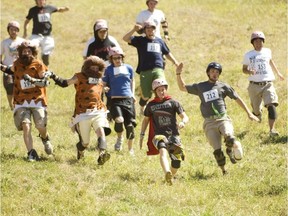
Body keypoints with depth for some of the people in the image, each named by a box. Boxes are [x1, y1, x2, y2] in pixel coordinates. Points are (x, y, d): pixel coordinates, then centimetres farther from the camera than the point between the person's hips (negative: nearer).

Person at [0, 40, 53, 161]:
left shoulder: (38, 65, -6)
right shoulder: (17, 64, 6)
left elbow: (45, 82, -12)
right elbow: (11, 71, 30)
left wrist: (32, 80, -27)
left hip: (37, 100, -2)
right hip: (22, 101, 2)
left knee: (41, 127, -7)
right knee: (25, 126, -16)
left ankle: (45, 139, 31)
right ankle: (31, 153, -14)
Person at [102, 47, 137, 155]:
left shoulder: (128, 68, 10)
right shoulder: (109, 69, 4)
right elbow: (103, 84, 11)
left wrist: (133, 94, 16)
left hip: (128, 100, 3)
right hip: (115, 100, -3)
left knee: (130, 125, 1)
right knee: (119, 120, -28)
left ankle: (130, 149, 21)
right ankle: (119, 138, 5)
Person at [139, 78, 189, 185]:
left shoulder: (173, 102, 9)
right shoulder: (151, 105, 14)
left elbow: (185, 117, 3)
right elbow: (146, 120, 28)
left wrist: (182, 122, -20)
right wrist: (142, 135, 21)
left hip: (173, 134, 1)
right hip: (159, 135, -1)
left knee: (177, 162, -7)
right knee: (163, 150, -34)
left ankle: (170, 177, 26)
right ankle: (167, 174, -60)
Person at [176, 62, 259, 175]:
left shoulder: (223, 86, 13)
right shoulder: (200, 87, 16)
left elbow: (238, 99, 15)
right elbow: (182, 88, 23)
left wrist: (249, 113, 11)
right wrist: (178, 74, 8)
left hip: (223, 119, -1)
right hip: (209, 123, 1)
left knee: (229, 138, -30)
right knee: (217, 150, -8)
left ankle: (230, 151, 2)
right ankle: (224, 171, 7)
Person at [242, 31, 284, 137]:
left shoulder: (267, 52, 8)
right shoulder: (248, 55, 1)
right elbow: (244, 69, 9)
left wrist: (278, 73, 40)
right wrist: (249, 71, -15)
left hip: (268, 84, 1)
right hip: (254, 85, -1)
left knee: (271, 106, -20)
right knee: (256, 110, 9)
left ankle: (272, 129, -21)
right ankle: (258, 114, 48)